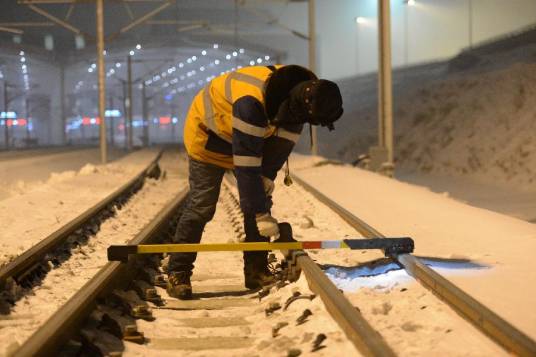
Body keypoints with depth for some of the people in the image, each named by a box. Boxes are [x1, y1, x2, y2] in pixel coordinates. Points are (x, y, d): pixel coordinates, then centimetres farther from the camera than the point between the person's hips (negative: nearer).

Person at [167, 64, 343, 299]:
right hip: (208, 134, -7)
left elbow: (285, 139, -7)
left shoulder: (305, 90, -20)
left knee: (259, 198, -2)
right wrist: (261, 214, -37)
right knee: (201, 205, -10)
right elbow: (246, 166, -40)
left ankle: (257, 270, 4)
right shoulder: (251, 103, -43)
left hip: (253, 137, 7)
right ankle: (177, 274, -2)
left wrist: (268, 175, -16)